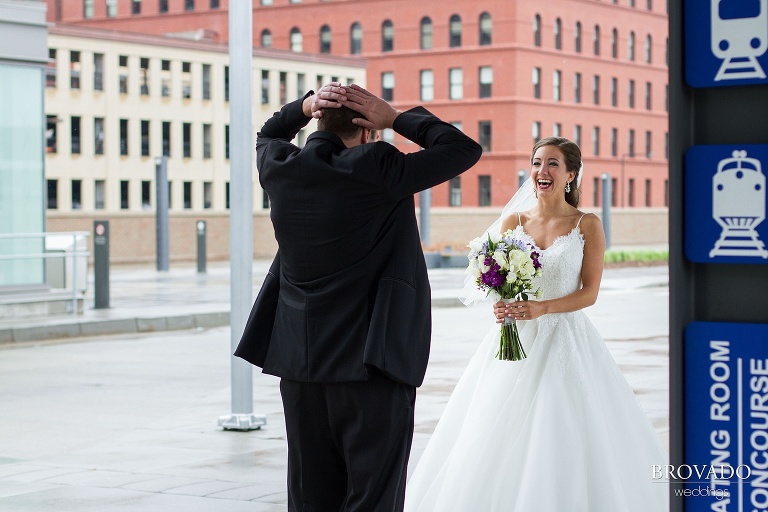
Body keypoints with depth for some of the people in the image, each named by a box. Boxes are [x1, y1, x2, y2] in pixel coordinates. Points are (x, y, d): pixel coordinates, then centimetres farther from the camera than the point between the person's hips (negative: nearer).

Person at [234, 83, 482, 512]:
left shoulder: (279, 167, 2)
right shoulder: (376, 170, -13)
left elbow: (268, 136, 27)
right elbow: (465, 149, -6)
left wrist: (306, 106, 11)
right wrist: (396, 117, 0)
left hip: (300, 364, 6)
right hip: (370, 363, -6)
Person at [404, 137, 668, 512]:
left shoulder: (587, 225, -1)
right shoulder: (513, 222, 7)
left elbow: (589, 293, -5)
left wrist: (541, 308, -19)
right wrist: (501, 305, -13)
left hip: (566, 340, -3)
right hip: (514, 340, 3)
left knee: (564, 439, -6)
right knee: (501, 444, 0)